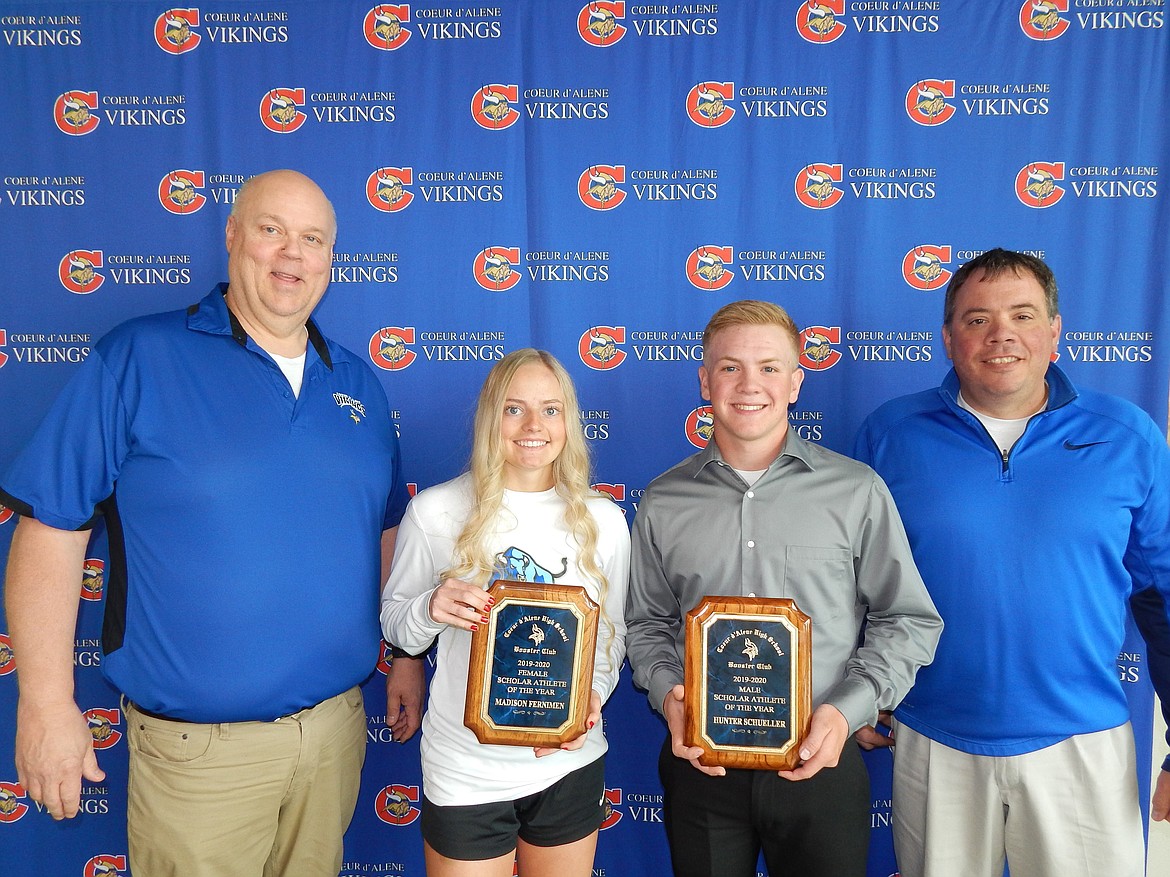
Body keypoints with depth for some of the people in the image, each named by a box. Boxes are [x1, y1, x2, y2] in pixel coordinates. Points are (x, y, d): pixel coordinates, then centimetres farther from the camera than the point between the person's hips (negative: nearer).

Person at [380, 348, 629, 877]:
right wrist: (431, 609, -22)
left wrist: (593, 694, -10)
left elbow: (612, 631, 8)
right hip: (466, 770, -2)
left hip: (571, 767, 3)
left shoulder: (602, 520, -2)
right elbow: (394, 627, -1)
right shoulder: (434, 511, -10)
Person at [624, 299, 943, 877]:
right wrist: (666, 694, -8)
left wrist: (848, 709, -11)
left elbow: (909, 620, 1)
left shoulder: (857, 491, -3)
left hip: (820, 763, -1)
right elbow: (646, 623, 10)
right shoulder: (663, 502, 2)